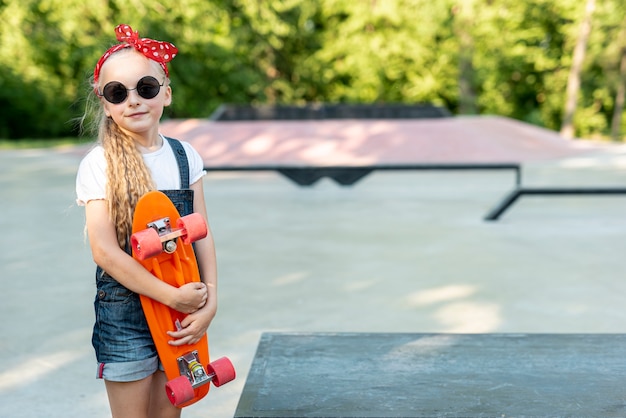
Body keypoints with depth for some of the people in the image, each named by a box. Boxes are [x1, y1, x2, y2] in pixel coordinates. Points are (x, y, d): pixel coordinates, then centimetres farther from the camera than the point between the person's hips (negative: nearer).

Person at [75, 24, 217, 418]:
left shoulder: (184, 156, 2)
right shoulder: (99, 164, -10)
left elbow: (202, 235, 1)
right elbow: (105, 251, -15)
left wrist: (210, 300, -10)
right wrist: (173, 297, -17)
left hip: (183, 306, 4)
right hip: (125, 314, -3)